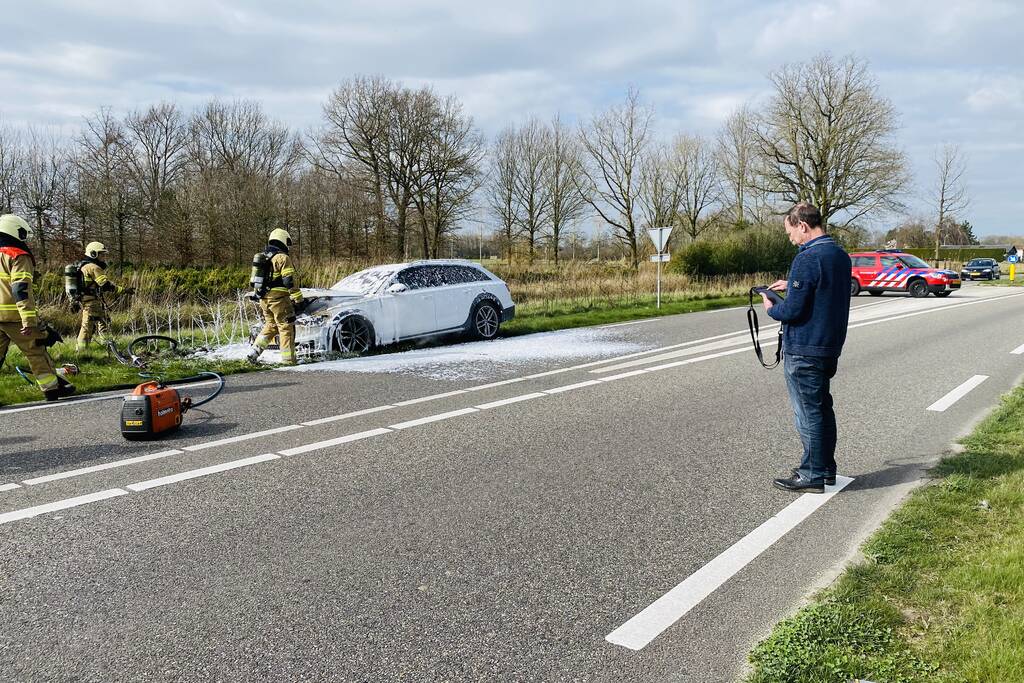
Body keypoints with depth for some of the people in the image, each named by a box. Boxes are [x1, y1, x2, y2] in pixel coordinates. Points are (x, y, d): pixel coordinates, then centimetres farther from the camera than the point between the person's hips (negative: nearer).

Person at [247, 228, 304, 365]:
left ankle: (253, 352, 13)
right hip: (279, 299, -8)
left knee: (270, 326, 20)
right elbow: (290, 281, -18)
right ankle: (288, 359, 2)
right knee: (286, 328, 1)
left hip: (263, 299, 8)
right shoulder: (282, 258, -11)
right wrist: (298, 299, -16)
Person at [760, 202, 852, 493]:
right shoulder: (840, 255, 9)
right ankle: (826, 469, 27)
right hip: (831, 346, 9)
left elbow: (793, 310, -22)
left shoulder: (807, 259, -20)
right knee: (822, 408, 17)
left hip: (803, 351, -9)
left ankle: (812, 475, 10)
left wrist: (771, 308, -3)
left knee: (808, 412, 1)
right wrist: (792, 286, 18)